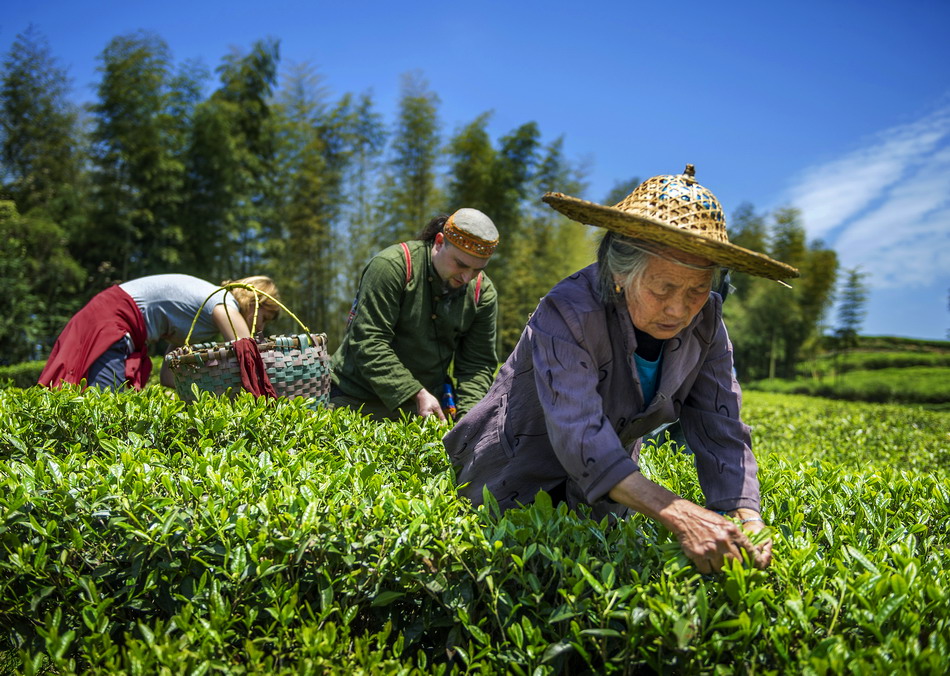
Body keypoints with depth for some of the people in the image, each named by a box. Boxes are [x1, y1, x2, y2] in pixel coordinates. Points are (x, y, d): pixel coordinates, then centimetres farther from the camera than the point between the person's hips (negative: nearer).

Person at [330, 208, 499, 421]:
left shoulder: (483, 292, 0)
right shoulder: (391, 265, -15)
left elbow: (478, 364, 4)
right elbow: (368, 344, -18)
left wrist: (467, 415, -13)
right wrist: (416, 394, -22)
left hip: (427, 404, 4)